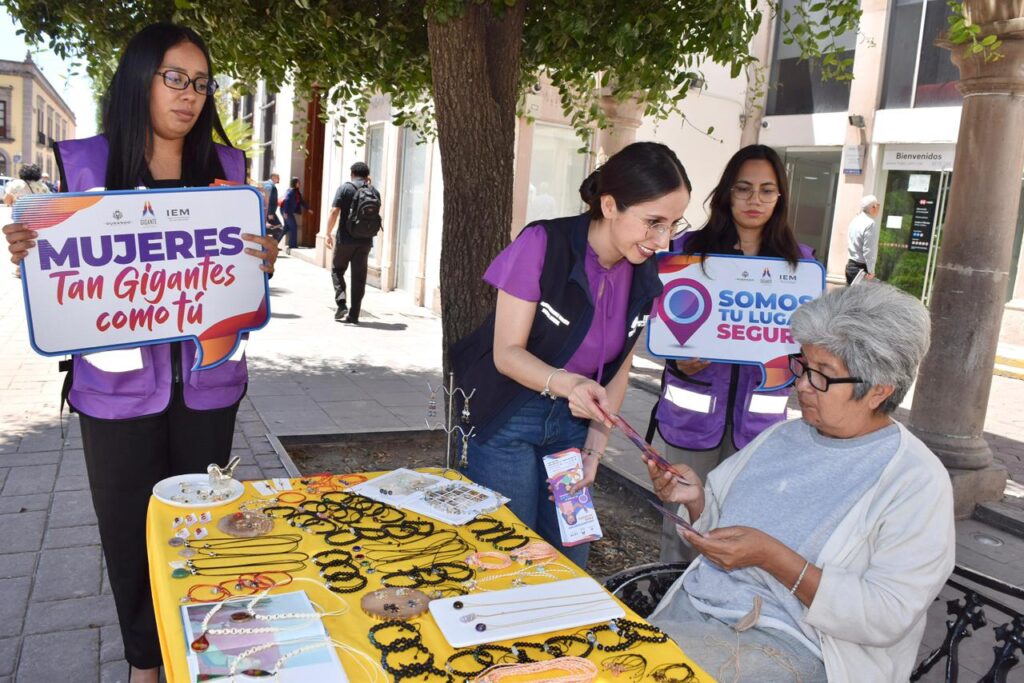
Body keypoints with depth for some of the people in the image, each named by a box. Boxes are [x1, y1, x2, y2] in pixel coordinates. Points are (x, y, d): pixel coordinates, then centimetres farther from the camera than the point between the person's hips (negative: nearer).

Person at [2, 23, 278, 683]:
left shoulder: (227, 167, 4)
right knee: (129, 528, 10)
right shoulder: (83, 163, -1)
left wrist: (265, 262, -13)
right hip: (119, 385, -1)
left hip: (208, 382, 1)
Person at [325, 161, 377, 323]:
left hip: (346, 238, -3)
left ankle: (341, 304, -4)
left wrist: (329, 233, -1)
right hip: (365, 240, 3)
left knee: (337, 271, 14)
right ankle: (353, 315, 7)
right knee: (359, 277, 6)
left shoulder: (345, 188, -2)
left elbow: (334, 211, -9)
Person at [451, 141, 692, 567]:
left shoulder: (644, 277, -3)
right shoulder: (544, 244, -20)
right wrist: (566, 383, -37)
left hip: (572, 425, 5)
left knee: (569, 563, 12)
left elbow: (618, 371, 5)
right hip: (508, 421, -5)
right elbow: (507, 352, -19)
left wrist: (595, 444, -4)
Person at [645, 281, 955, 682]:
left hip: (786, 648, -6)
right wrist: (697, 497, -6)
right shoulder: (782, 435, 10)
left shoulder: (917, 482, -9)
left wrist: (771, 556, -22)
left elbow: (887, 616, -15)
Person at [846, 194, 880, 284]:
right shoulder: (870, 224, -16)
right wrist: (871, 271, -15)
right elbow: (869, 250, -19)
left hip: (850, 265, 8)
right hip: (862, 268, -8)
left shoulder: (854, 221, 9)